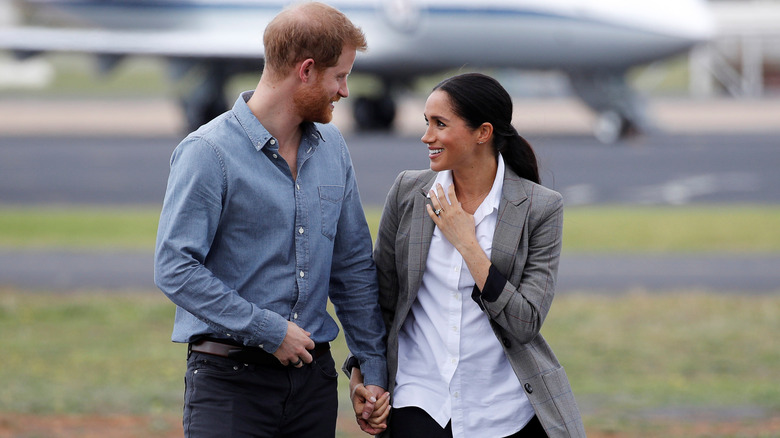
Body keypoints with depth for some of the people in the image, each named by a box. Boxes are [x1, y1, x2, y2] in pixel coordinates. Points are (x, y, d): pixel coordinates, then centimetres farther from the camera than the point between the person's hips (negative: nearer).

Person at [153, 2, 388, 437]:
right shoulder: (209, 152, -10)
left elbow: (354, 267, 16)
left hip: (313, 375, 6)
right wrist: (269, 331, -15)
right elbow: (175, 270, -16)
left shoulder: (332, 147, 11)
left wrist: (375, 368, 12)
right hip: (229, 380, -6)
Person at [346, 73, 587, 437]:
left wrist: (466, 244, -13)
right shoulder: (408, 192, 3)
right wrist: (361, 376, 4)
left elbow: (526, 323, -10)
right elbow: (380, 299, 12)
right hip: (422, 403, 2)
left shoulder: (540, 208, -5)